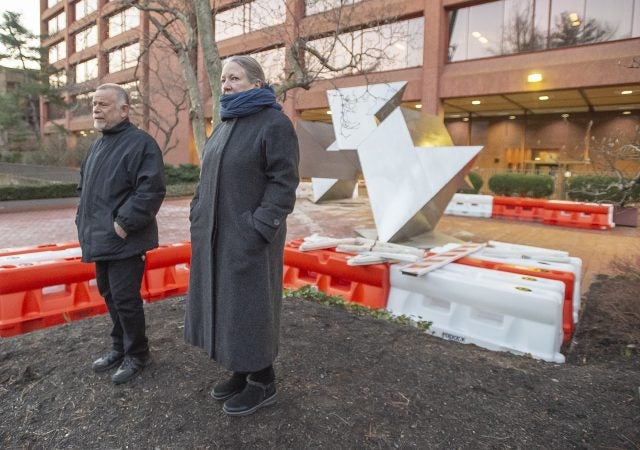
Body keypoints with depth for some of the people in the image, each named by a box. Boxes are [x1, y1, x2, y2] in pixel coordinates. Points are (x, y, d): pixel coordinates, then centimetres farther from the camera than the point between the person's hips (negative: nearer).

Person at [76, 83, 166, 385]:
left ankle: (136, 354, 17)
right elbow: (84, 187, 26)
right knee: (109, 295, 17)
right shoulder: (97, 146, 17)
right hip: (100, 239, 9)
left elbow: (152, 190, -23)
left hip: (124, 241, -9)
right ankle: (120, 347, 34)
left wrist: (123, 224, -21)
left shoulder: (141, 144, -13)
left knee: (125, 299, -2)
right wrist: (83, 220, 14)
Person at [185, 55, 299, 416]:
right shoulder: (227, 126, 13)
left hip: (250, 235, -8)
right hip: (221, 233, 9)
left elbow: (284, 183, -17)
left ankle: (264, 383, 17)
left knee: (249, 304, -1)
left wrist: (257, 231, -22)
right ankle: (244, 372, 30)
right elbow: (210, 178, 17)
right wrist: (199, 220, 9)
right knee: (226, 300, 13)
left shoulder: (275, 124, -12)